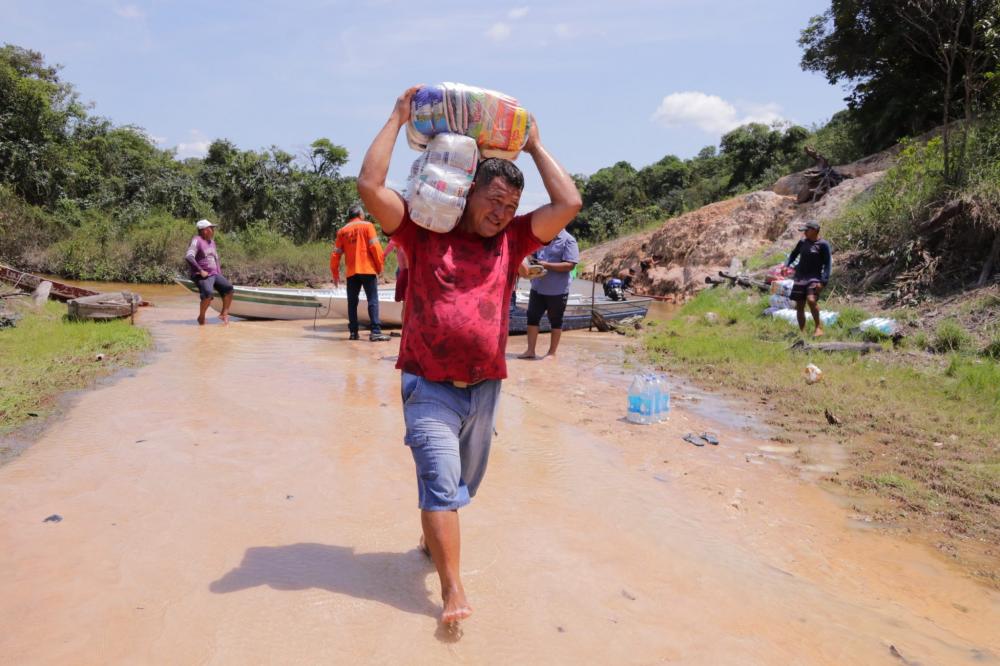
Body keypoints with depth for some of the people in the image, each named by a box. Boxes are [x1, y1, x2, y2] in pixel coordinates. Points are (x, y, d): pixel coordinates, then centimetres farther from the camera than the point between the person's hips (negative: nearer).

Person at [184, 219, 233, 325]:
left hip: (214, 274, 8)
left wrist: (220, 274, 17)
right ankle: (201, 317, -9)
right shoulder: (197, 240, -8)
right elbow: (189, 257, -22)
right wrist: (200, 271, -24)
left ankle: (224, 314, -2)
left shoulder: (211, 241, 17)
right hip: (202, 276, -8)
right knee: (208, 294, -30)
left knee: (229, 288, -13)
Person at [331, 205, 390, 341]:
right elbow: (375, 247, -7)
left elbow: (335, 254, 9)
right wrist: (380, 266, 1)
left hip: (351, 272, 3)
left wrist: (335, 274, 17)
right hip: (368, 269, -3)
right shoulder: (367, 225, 2)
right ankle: (376, 332, -12)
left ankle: (353, 332, 9)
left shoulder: (342, 231, 12)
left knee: (352, 302, 11)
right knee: (373, 300, -4)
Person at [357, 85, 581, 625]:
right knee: (440, 482, -9)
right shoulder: (423, 232, -1)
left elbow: (569, 204, 0)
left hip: (485, 388, 5)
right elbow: (370, 186, -11)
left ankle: (432, 539, 44)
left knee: (462, 485, 19)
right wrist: (399, 119, -4)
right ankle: (452, 591, -3)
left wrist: (535, 145, 8)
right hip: (430, 387, -4)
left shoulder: (512, 241, 8)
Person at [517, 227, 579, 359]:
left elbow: (570, 265, -18)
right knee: (532, 317, 7)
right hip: (537, 287, 6)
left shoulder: (568, 240, -11)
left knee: (555, 321, 7)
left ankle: (552, 353, 16)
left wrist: (547, 265, -21)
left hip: (557, 290, -6)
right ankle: (530, 350, 15)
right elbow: (534, 255, 22)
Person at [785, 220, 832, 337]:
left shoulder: (823, 245, -5)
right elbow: (793, 254, 24)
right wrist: (786, 265, 4)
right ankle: (802, 332, 15)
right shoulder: (802, 242, 10)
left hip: (814, 278, -5)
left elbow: (828, 264, -7)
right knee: (799, 306, 5)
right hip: (800, 278, 6)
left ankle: (819, 327, -11)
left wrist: (823, 282, -16)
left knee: (811, 300, -27)